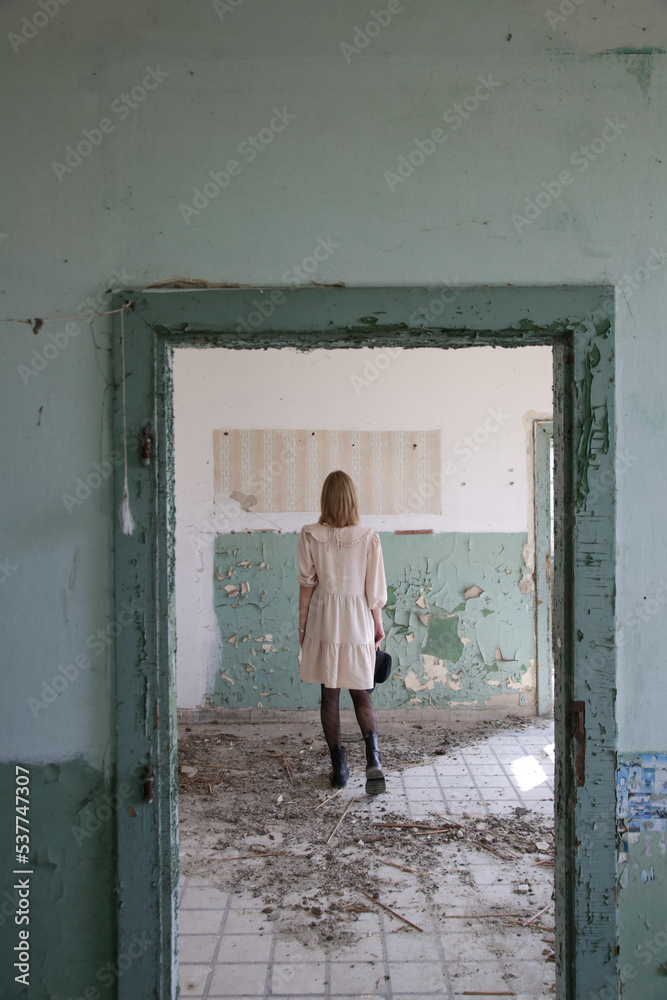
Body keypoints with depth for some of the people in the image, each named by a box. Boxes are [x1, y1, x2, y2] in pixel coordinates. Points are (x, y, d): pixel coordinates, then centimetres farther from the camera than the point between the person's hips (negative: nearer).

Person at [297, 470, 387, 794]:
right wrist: (378, 624, 10)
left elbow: (306, 583, -3)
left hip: (324, 621, 0)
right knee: (361, 694, 11)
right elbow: (374, 589, -2)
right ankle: (372, 758, -9)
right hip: (357, 622, 0)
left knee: (329, 695, 10)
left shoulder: (310, 535, -6)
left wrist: (302, 623, 7)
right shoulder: (368, 538, -6)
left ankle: (338, 767, 15)